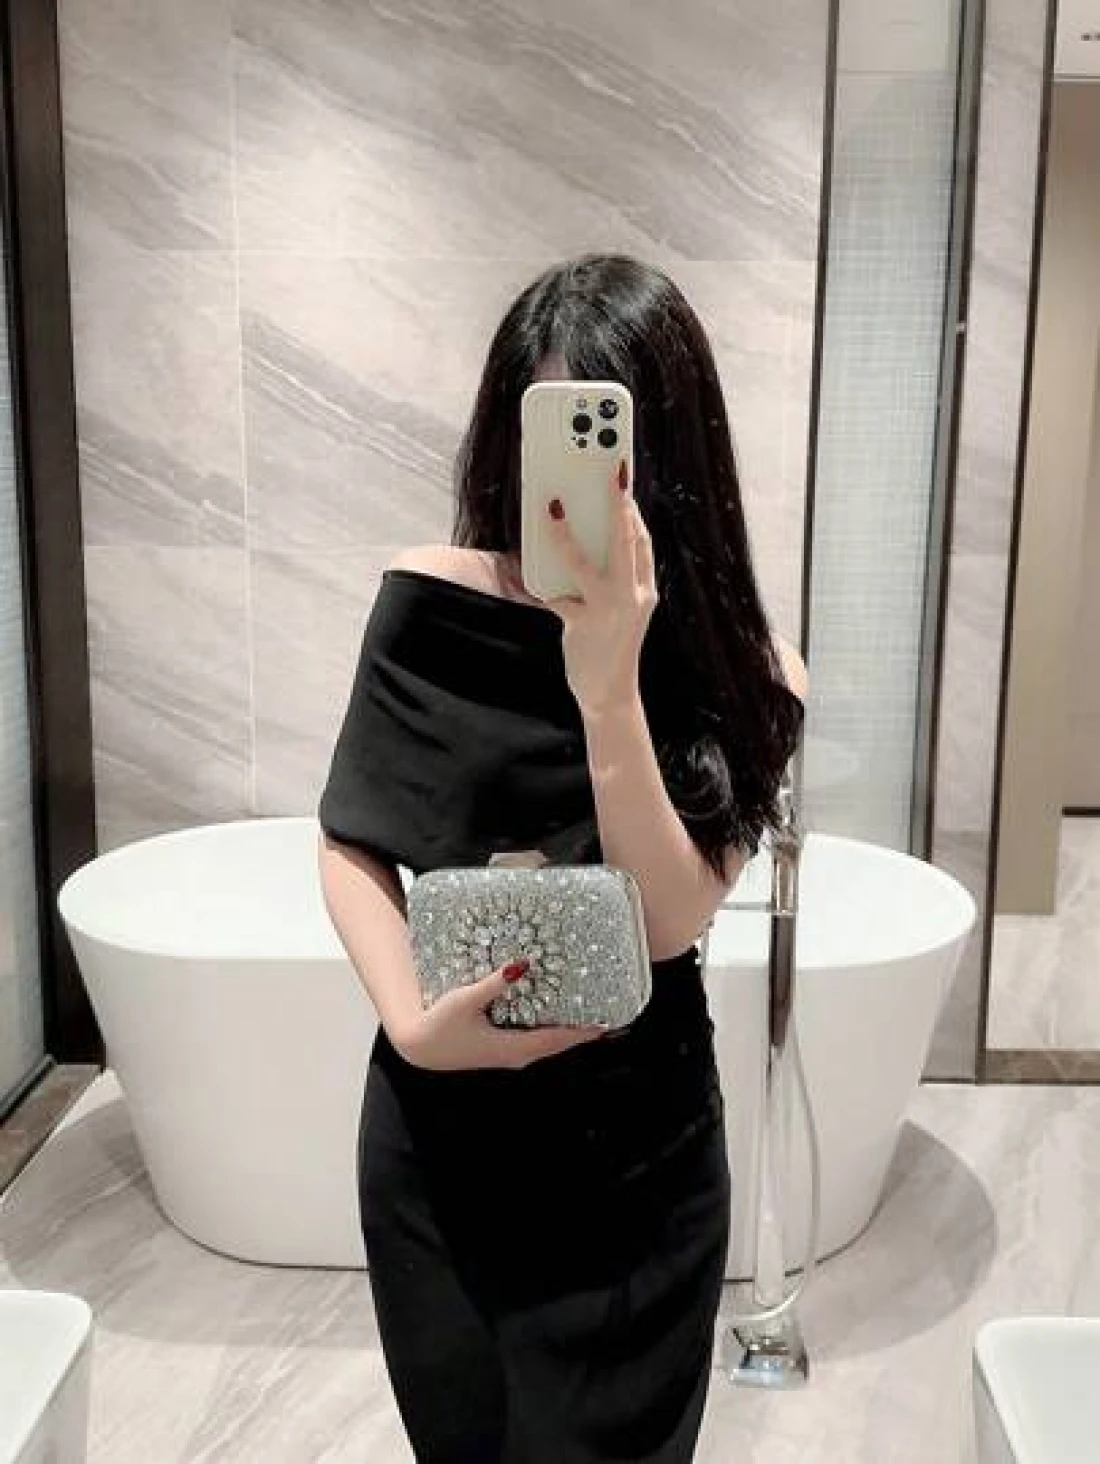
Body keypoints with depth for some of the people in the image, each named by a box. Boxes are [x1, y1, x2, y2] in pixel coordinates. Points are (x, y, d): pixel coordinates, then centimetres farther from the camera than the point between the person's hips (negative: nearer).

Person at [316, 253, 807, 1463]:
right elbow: (349, 844, -4)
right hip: (440, 1128, 1)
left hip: (639, 1148, 0)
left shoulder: (743, 671, -12)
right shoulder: (430, 604, -10)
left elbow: (669, 923, -20)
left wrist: (608, 688, -32)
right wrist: (411, 1019, -19)